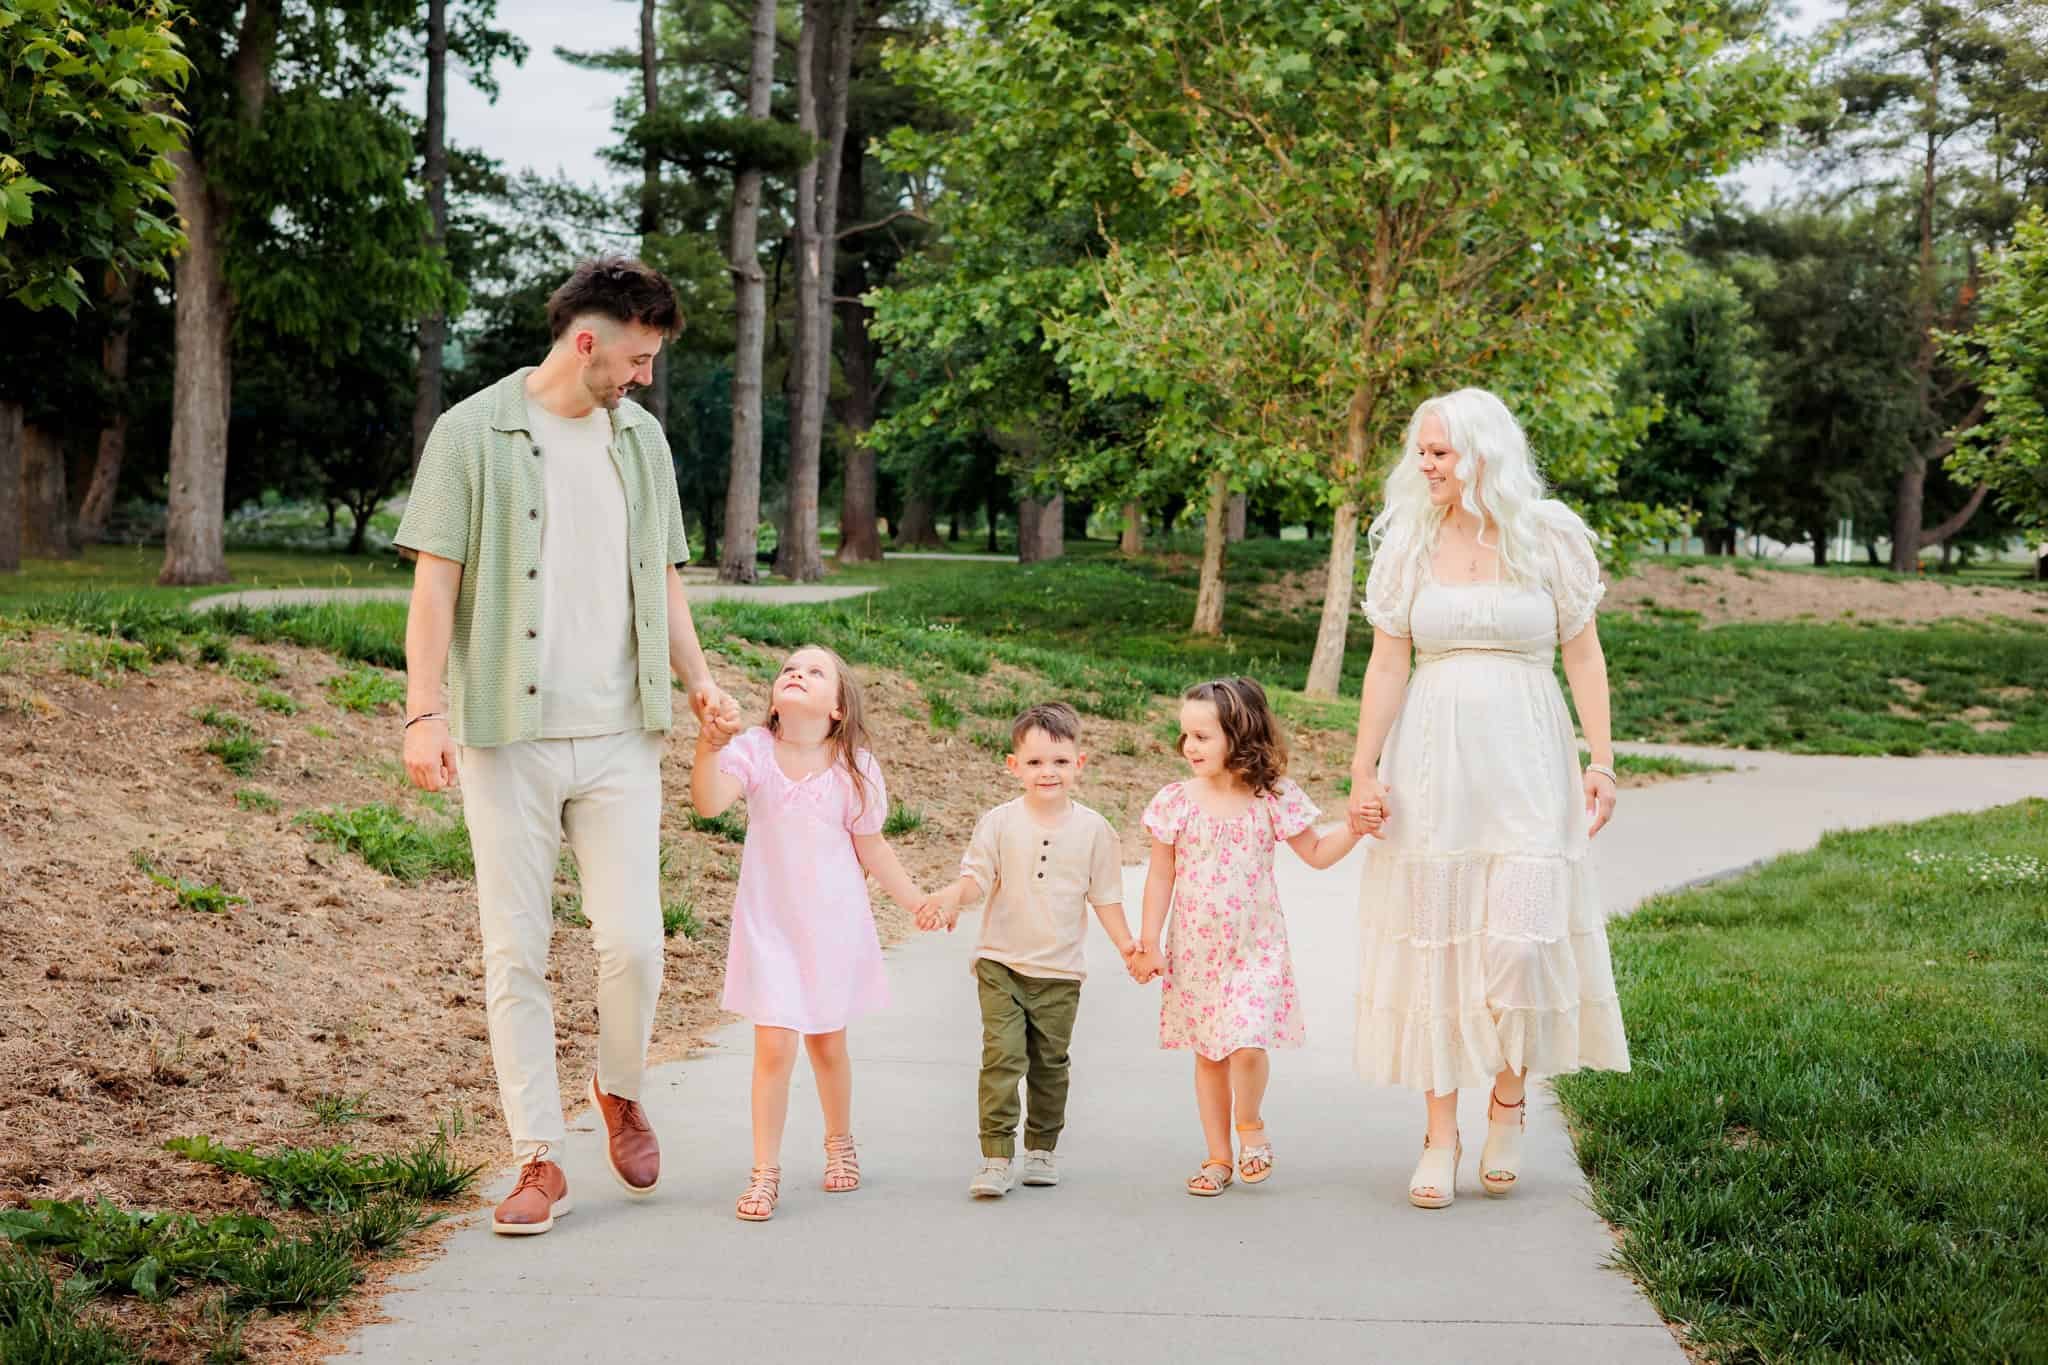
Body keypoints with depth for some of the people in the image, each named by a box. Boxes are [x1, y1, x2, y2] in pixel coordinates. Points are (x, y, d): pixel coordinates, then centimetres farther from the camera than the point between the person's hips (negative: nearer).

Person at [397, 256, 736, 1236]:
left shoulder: (641, 436, 13)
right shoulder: (474, 433, -3)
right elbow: (435, 580, -6)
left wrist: (696, 675, 6)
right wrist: (424, 712, -15)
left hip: (618, 737, 3)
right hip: (507, 735, -3)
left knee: (632, 941, -3)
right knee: (517, 953, 1)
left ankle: (620, 1091, 26)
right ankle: (538, 1161, 11)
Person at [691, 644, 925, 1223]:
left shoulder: (853, 767, -8)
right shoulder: (753, 750, -11)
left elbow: (871, 848, 2)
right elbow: (709, 802, -27)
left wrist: (917, 902, 3)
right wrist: (709, 748, -43)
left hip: (833, 921, 1)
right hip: (768, 920, -1)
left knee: (827, 1042, 15)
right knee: (773, 1047, -7)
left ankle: (840, 1143, 40)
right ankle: (765, 1173, 5)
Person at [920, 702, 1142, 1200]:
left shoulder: (1092, 829, 1)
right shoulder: (999, 823, -3)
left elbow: (1104, 894, 6)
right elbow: (977, 877, -8)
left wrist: (1125, 942, -4)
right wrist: (950, 897, -29)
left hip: (1060, 971, 2)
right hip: (1002, 963, -2)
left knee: (1050, 1062, 11)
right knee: (1003, 1056, -12)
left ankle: (1042, 1149, 27)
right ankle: (996, 1158, -10)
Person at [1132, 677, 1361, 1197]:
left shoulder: (1273, 799, -6)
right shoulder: (1176, 802, -4)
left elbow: (1317, 854, 7)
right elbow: (1161, 877, 2)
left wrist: (1354, 827, -9)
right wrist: (1149, 943, 0)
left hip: (1255, 946, -2)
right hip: (1194, 950, 2)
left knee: (1248, 1045, -16)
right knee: (1207, 1054, 9)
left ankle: (1250, 1125, 14)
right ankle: (1218, 1157, 23)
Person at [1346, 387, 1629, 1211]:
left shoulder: (1548, 537, 2)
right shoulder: (1409, 541, 5)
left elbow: (1584, 655, 4)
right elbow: (1387, 664, 4)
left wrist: (1602, 760, -3)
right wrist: (1363, 771, -1)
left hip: (1524, 761, -1)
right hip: (1432, 763, 1)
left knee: (1520, 935, -9)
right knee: (1432, 935, 2)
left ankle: (1509, 1100, 17)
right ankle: (1440, 1134, 11)